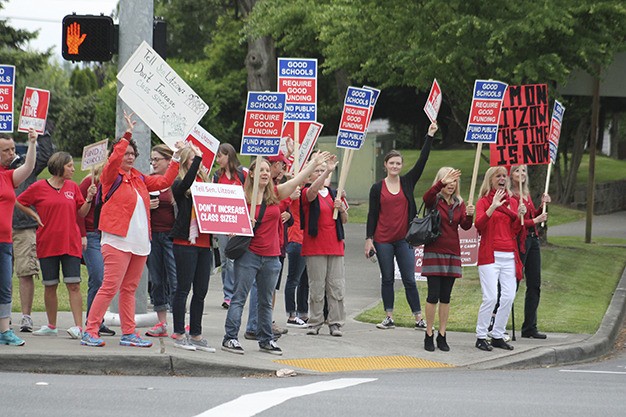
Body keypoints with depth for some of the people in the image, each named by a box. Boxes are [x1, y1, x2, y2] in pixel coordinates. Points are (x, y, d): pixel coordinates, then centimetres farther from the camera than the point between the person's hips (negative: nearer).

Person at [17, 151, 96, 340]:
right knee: (50, 286, 7)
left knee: (73, 285, -9)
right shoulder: (39, 187, 0)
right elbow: (19, 203, 9)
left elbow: (81, 213, 11)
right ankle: (51, 326, 19)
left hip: (71, 243, 1)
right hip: (47, 244, -1)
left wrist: (89, 199, -5)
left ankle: (79, 326, -12)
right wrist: (35, 216, 1)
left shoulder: (73, 187, 8)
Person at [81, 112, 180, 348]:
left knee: (129, 289, 10)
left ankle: (128, 334, 13)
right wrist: (127, 134, -22)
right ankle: (90, 332, -8)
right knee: (110, 287, -11)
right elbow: (114, 160, -20)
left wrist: (176, 158, 14)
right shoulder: (111, 176, -1)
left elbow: (164, 182, 21)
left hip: (140, 241, 7)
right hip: (118, 240, -7)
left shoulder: (140, 179, 18)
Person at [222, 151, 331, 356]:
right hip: (249, 254, -5)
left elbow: (298, 179, 1)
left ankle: (266, 339, 20)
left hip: (271, 256, 5)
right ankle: (230, 338, -4)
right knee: (239, 297, -4)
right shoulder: (243, 196, -5)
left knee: (266, 301, 12)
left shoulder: (275, 193, 6)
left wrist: (315, 163, -4)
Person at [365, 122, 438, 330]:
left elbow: (422, 161, -3)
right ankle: (389, 318, 11)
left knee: (409, 280, 0)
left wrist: (430, 137, -10)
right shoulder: (377, 188, 3)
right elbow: (372, 214, 3)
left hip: (404, 239, 0)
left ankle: (419, 319, 2)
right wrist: (369, 239, -3)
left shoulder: (408, 182, 4)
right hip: (383, 240, 0)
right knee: (387, 279, 6)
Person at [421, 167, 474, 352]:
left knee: (446, 297, 6)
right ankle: (429, 335, 3)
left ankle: (442, 336, 12)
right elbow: (427, 197, -27)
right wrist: (442, 183, -40)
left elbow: (465, 226, -2)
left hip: (452, 253, 4)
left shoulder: (459, 204, 10)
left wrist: (469, 215, -23)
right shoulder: (434, 200, -2)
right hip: (434, 252, -4)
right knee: (433, 295, -6)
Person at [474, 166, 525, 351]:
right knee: (490, 298, -12)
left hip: (509, 255, 5)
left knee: (509, 297, 0)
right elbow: (479, 225, -14)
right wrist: (493, 207, -25)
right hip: (490, 255, -5)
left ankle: (498, 336, 11)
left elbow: (515, 232, 13)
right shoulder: (484, 201, 2)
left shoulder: (512, 202, 16)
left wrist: (519, 216, -4)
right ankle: (481, 336, -1)